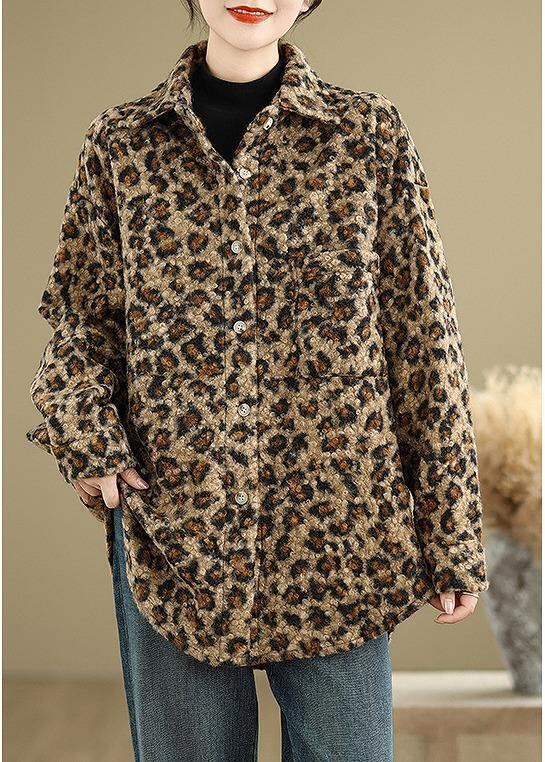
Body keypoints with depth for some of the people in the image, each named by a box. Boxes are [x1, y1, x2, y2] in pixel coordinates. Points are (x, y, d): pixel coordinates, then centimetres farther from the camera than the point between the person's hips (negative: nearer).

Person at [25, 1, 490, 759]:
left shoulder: (371, 135, 0)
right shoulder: (120, 144, 4)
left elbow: (423, 339, 0)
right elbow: (81, 317, 11)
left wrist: (452, 535, -1)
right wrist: (82, 427, -10)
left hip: (338, 526, -1)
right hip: (171, 526, 1)